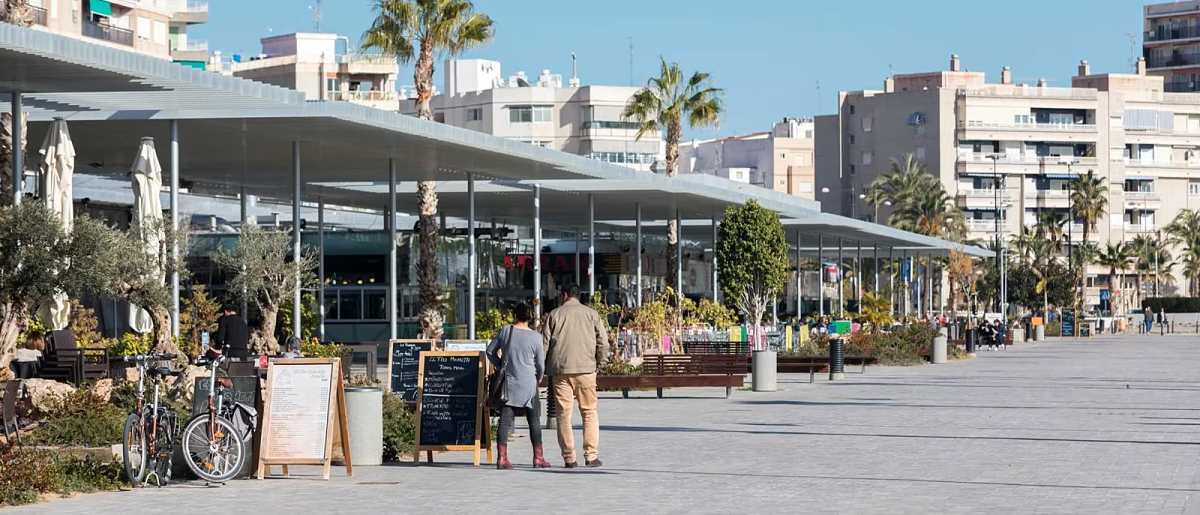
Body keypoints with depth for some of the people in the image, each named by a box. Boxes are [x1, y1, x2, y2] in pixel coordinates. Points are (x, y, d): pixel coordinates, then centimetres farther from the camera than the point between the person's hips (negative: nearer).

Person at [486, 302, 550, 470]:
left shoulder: (505, 332, 0)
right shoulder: (535, 337, -6)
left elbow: (490, 351, 9)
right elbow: (540, 364, 0)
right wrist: (538, 378, 19)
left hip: (508, 382, 2)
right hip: (528, 384, -2)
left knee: (505, 421, 2)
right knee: (534, 421, 7)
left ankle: (502, 458, -4)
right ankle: (538, 458, 7)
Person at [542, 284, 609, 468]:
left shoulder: (554, 315, 6)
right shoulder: (591, 314, 6)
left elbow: (544, 343, 4)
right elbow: (603, 343, 2)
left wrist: (547, 369, 12)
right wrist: (598, 365, 14)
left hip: (560, 370, 0)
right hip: (586, 369, 0)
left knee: (563, 414, 3)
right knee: (589, 412, 7)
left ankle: (569, 458, 2)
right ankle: (591, 455, 0)